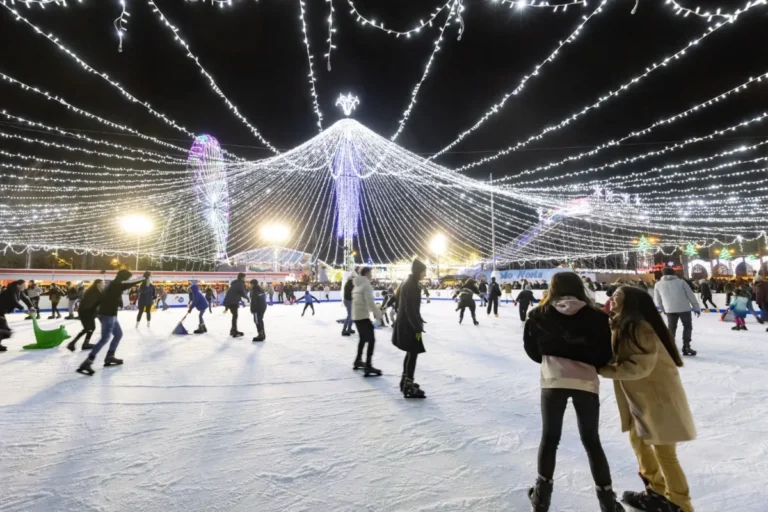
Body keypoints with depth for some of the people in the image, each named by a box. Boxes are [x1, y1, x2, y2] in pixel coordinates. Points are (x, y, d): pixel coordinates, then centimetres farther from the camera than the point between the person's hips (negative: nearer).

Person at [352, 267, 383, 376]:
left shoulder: (357, 285, 14)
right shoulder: (366, 285, -14)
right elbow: (370, 302, -23)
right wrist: (378, 315, -17)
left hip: (356, 316, 10)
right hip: (363, 316, -10)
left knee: (363, 338, 24)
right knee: (371, 340, -7)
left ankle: (358, 361, 34)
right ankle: (368, 367, -10)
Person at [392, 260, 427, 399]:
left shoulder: (410, 283, 12)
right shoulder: (411, 286, -20)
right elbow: (410, 309, -23)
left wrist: (418, 324, 22)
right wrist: (418, 328, -21)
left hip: (405, 324, 10)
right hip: (408, 325, -10)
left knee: (410, 353, 19)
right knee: (413, 353, -5)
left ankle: (405, 381, 30)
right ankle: (409, 387, 0)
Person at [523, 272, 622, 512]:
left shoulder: (540, 316, -2)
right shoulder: (597, 317, -2)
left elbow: (532, 349, 5)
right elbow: (606, 354, 1)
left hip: (553, 381, 0)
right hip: (586, 382, 0)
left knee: (550, 437, 16)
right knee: (592, 440, 18)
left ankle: (543, 492, 25)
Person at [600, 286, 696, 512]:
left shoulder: (639, 327, -26)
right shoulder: (622, 325, 5)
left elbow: (639, 366, -29)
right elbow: (617, 356, 8)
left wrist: (604, 370, -25)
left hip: (659, 394, -10)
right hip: (642, 395, 10)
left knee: (664, 452, 3)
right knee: (637, 439, 20)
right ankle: (657, 492, 36)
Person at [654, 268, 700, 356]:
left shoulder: (658, 285, 10)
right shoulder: (681, 281, 7)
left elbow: (658, 300, 14)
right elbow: (690, 295, 5)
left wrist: (663, 309, 29)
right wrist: (696, 307, 12)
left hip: (670, 309, 1)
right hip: (684, 308, -1)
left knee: (671, 328, 14)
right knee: (687, 326, 16)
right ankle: (686, 347, 11)